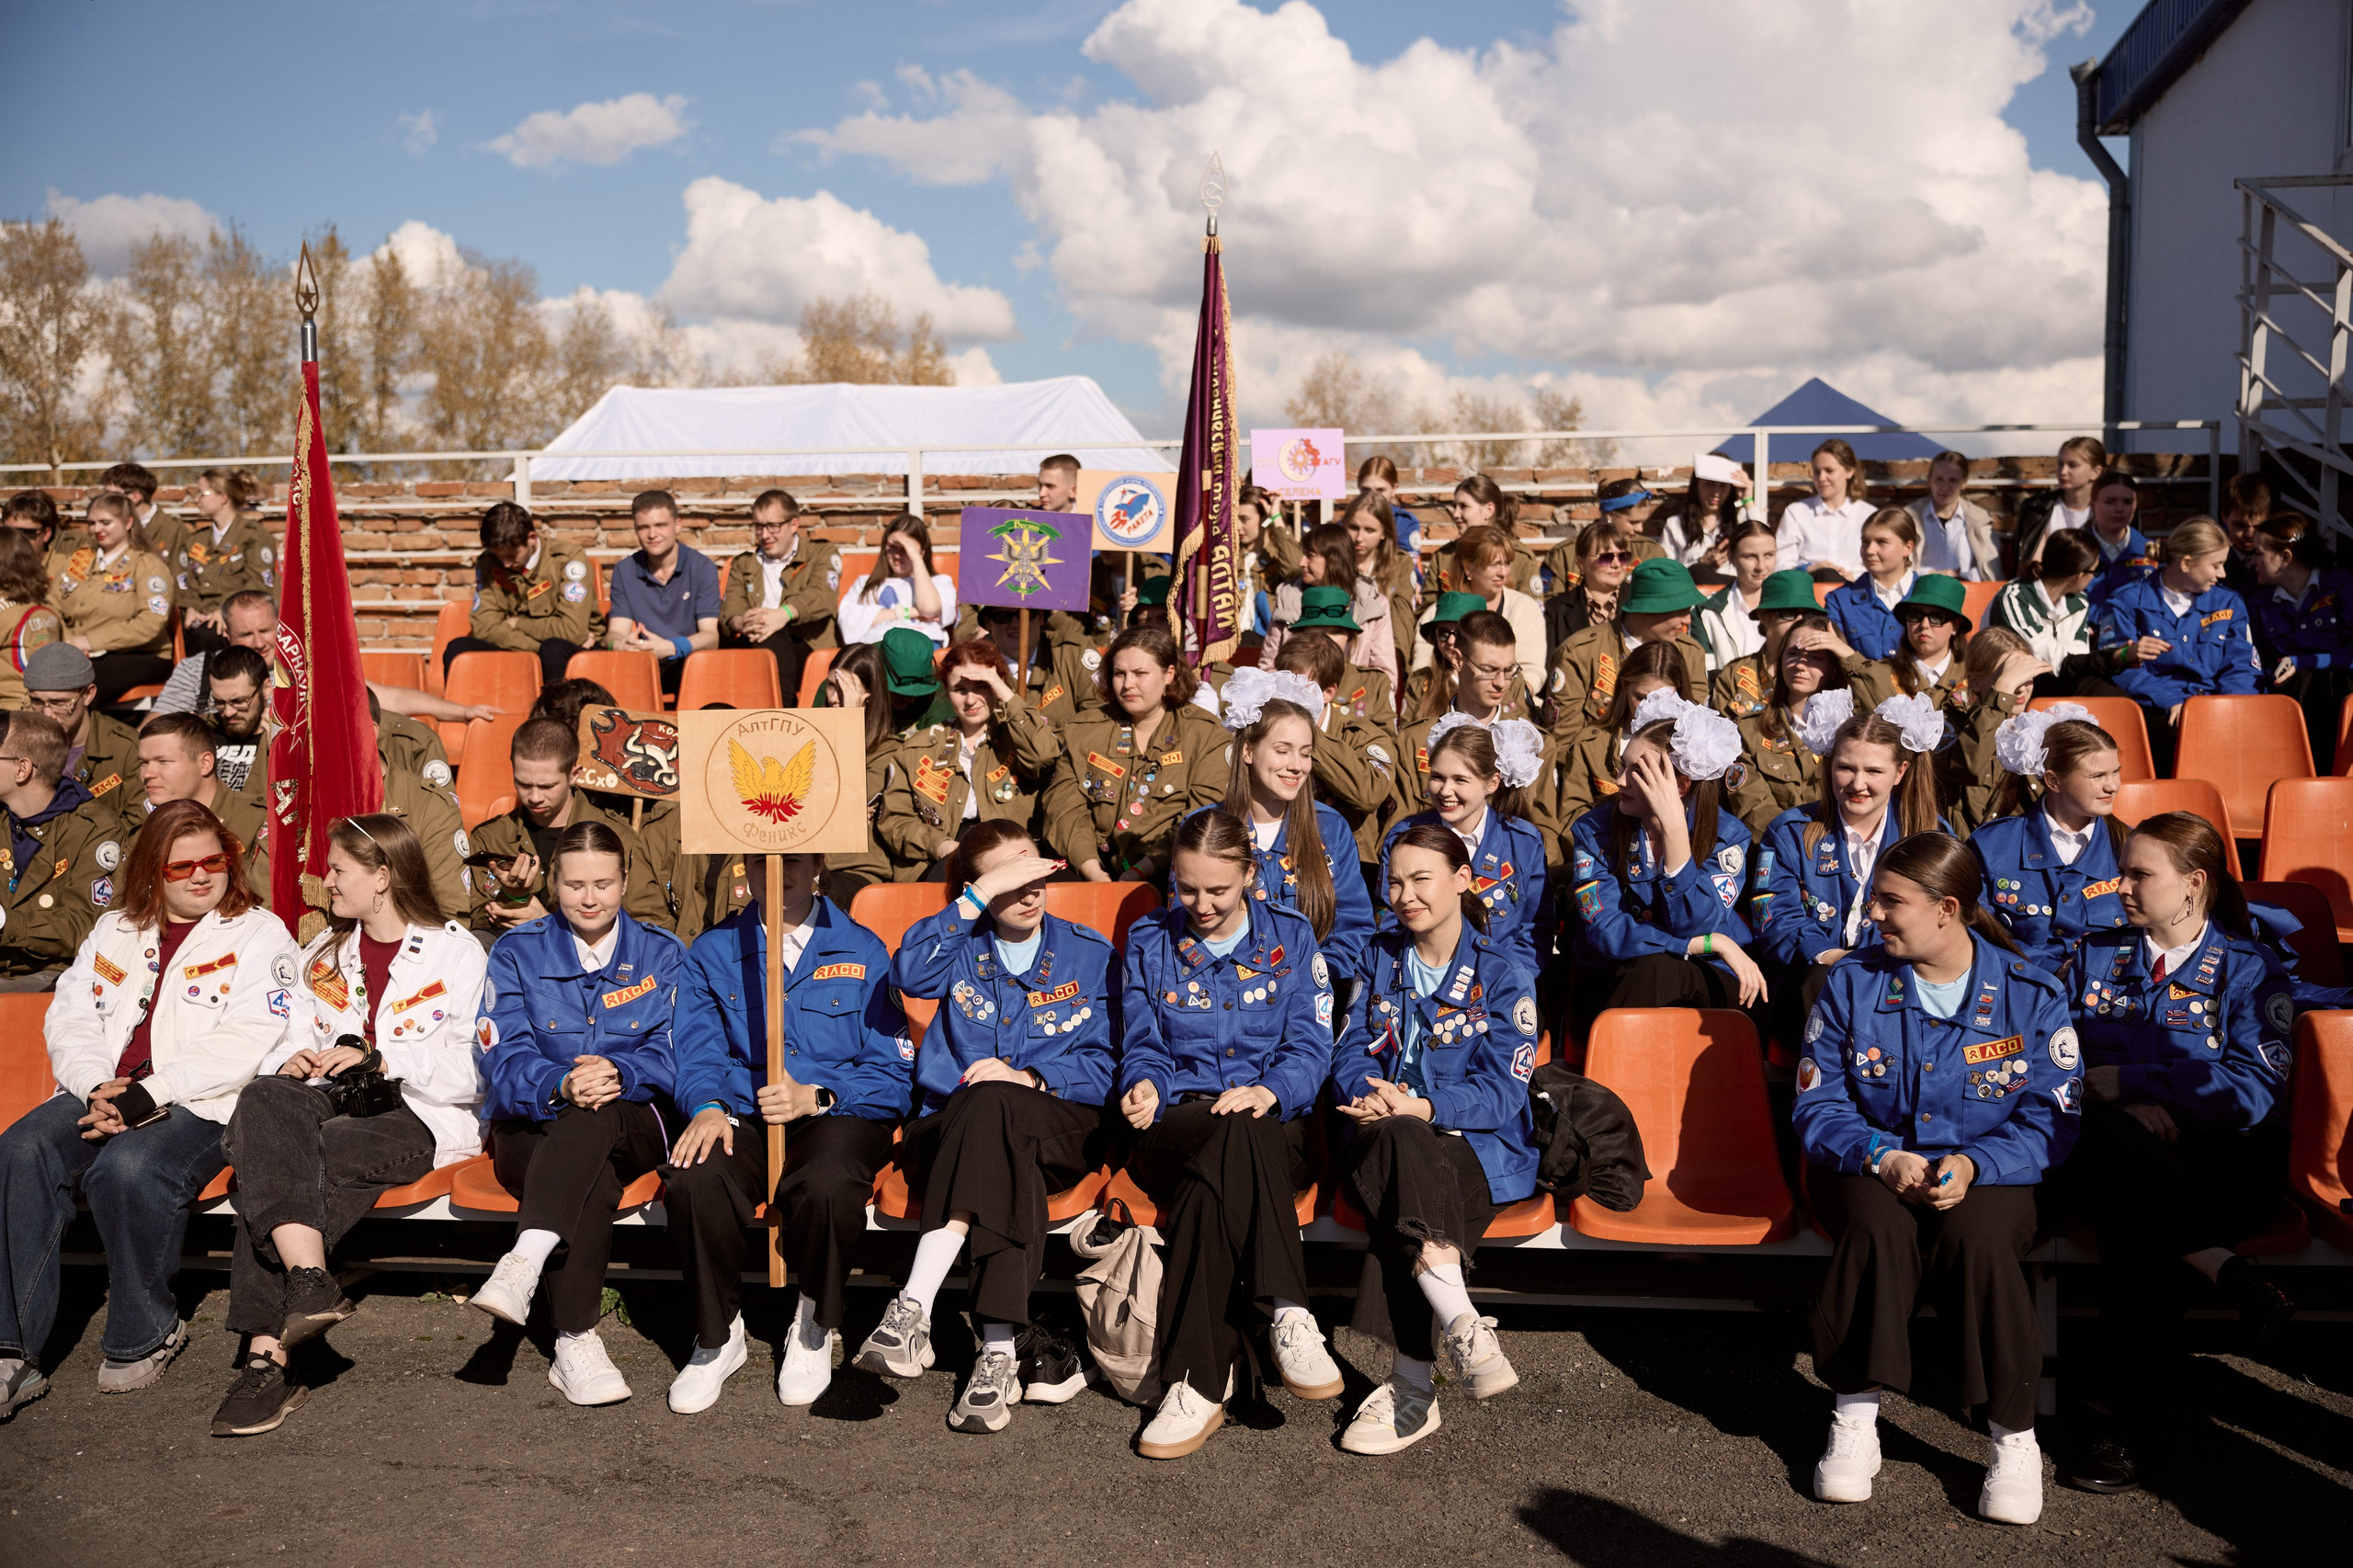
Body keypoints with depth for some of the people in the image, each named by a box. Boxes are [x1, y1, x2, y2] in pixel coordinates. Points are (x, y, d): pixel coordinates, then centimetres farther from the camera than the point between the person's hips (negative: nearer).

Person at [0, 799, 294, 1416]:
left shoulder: (259, 933, 5)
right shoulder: (115, 931, 22)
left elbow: (246, 1043, -8)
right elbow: (69, 1022, 13)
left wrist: (147, 1095, -18)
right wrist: (98, 1087, -9)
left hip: (203, 1106, -5)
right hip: (102, 1094, 5)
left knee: (127, 1168, -34)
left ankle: (146, 1334, -12)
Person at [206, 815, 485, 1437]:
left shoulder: (456, 952, 4)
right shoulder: (323, 953, 24)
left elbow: (469, 1070, -5)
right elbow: (292, 1043, 21)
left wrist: (379, 1059, -14)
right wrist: (291, 1060, -3)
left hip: (414, 1115, -5)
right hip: (327, 1102, 5)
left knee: (278, 1167, -31)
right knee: (263, 1101, -32)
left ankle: (266, 1355, -29)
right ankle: (309, 1282, -46)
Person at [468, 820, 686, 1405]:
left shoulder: (661, 954, 10)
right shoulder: (517, 952, 9)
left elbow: (670, 1055, 0)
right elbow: (503, 1058, -4)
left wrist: (617, 1072, -24)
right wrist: (561, 1085, -26)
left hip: (634, 1124, 0)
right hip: (531, 1127, 0)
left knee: (595, 1116, -38)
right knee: (594, 1180, -36)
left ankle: (524, 1262, -48)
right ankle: (575, 1345, -37)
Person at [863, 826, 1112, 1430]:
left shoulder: (1091, 954, 12)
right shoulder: (963, 950, 14)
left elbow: (1102, 1065, 4)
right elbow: (910, 973, -12)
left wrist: (1027, 1078, -14)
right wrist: (982, 893, -15)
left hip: (1061, 1129, -1)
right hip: (949, 1128, 1)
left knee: (990, 1103, -36)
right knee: (1010, 1158, -36)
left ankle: (914, 1309, -43)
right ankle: (1006, 1347, -43)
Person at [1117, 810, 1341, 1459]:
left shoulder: (1291, 940, 12)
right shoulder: (1149, 941, 15)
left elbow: (1309, 1048, 3)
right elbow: (1142, 1045, 11)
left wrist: (1271, 1092, -19)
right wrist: (1144, 1085, -14)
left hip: (1274, 1125, 0)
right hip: (1175, 1125, 0)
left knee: (1208, 1183, -37)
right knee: (1236, 1138, -38)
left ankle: (1198, 1384, -40)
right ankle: (1288, 1314, -44)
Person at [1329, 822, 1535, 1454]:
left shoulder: (1503, 973, 5)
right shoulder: (1381, 959, 18)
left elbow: (1502, 1091, -5)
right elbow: (1351, 1052, 11)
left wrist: (1419, 1108, -19)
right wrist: (1367, 1096, -13)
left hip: (1478, 1145, -3)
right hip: (1384, 1137, 3)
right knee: (1398, 1144, -36)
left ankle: (1410, 1385, -34)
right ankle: (1462, 1326, -42)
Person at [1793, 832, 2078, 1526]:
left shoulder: (2031, 994, -3)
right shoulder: (1852, 985, 0)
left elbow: (2050, 1122, -5)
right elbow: (1818, 1106, 0)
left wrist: (1973, 1165, -23)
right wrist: (1882, 1157, -19)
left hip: (1989, 1174, -1)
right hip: (1872, 1165, 1)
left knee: (1977, 1236, -34)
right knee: (1879, 1228, -33)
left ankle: (2015, 1436, -18)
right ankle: (1855, 1419, -21)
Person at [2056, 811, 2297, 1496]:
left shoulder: (2251, 972, 8)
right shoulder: (2095, 957, 17)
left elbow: (2251, 1093, -6)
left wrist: (2122, 1079, -5)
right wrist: (2126, 1106, -9)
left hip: (2210, 1160, -2)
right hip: (2115, 1156, 3)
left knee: (2139, 1236, -32)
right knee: (2121, 1148, -34)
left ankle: (2112, 1411, -23)